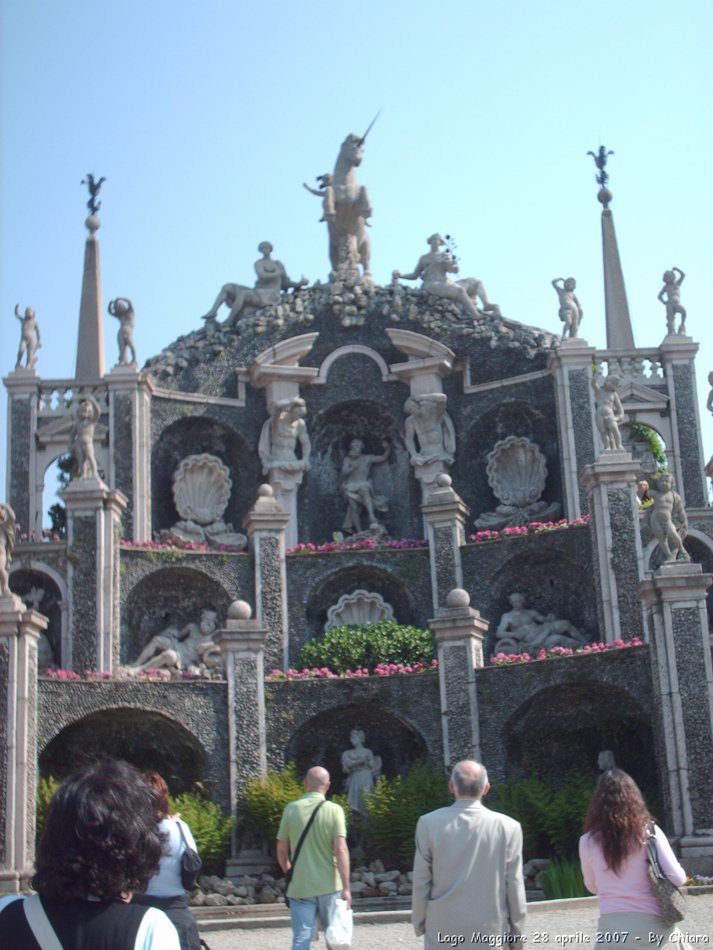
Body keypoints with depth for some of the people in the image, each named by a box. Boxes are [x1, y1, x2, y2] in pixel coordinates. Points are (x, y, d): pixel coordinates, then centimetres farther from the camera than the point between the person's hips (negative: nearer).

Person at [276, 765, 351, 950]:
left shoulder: (291, 809, -2)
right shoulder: (334, 810, -7)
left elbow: (281, 850, 4)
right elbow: (341, 849, -14)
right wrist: (346, 887, -13)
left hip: (300, 886, 1)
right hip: (329, 886, -1)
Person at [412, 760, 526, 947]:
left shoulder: (429, 823, -5)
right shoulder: (508, 827, -6)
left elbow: (421, 882, -1)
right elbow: (514, 885, -2)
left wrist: (419, 924, 12)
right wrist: (516, 931, 10)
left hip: (443, 934, 1)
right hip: (491, 933, 0)